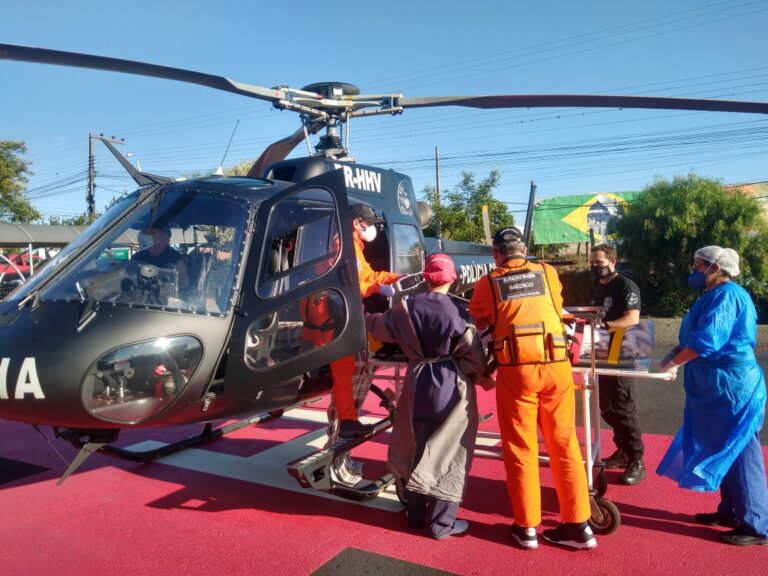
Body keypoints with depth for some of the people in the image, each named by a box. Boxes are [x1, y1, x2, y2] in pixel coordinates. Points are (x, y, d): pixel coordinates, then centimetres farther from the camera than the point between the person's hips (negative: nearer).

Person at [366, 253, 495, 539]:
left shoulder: (406, 307, 0)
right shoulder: (456, 310, -12)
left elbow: (380, 328, 16)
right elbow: (473, 352, -13)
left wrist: (365, 317, 38)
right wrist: (485, 377, 6)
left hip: (417, 384, 4)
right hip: (452, 387, -4)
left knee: (415, 451, 17)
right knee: (448, 453, 6)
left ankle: (416, 514, 31)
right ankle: (442, 522, 13)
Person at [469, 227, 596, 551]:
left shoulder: (487, 283, 4)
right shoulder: (548, 273, 10)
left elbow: (477, 325, 14)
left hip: (516, 369, -2)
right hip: (556, 366, 2)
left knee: (520, 448, 9)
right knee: (564, 445, 11)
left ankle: (526, 527, 19)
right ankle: (578, 524, 21)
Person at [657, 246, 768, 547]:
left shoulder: (727, 295, -18)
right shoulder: (715, 296, 16)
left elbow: (706, 341, -26)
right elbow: (691, 337, 19)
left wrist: (674, 362, -15)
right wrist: (672, 355, 4)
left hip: (732, 388, -10)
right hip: (717, 388, 10)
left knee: (739, 454, -2)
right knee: (724, 452, 17)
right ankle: (731, 511, 29)